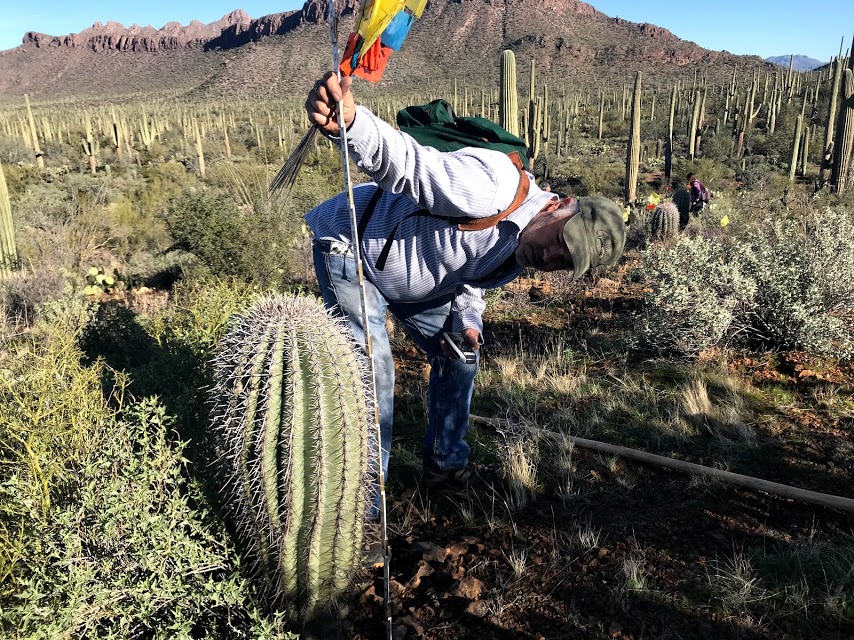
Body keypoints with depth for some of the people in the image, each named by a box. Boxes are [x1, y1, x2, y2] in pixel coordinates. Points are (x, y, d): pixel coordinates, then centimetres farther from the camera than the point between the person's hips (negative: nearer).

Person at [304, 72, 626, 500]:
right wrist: (351, 123, -62)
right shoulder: (493, 185, -33)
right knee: (374, 372, -14)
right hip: (348, 243, -8)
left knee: (460, 357, 10)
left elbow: (470, 281, 10)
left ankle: (447, 464, 29)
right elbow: (405, 163, -42)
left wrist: (466, 322, -11)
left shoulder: (521, 255, -4)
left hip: (411, 281, 9)